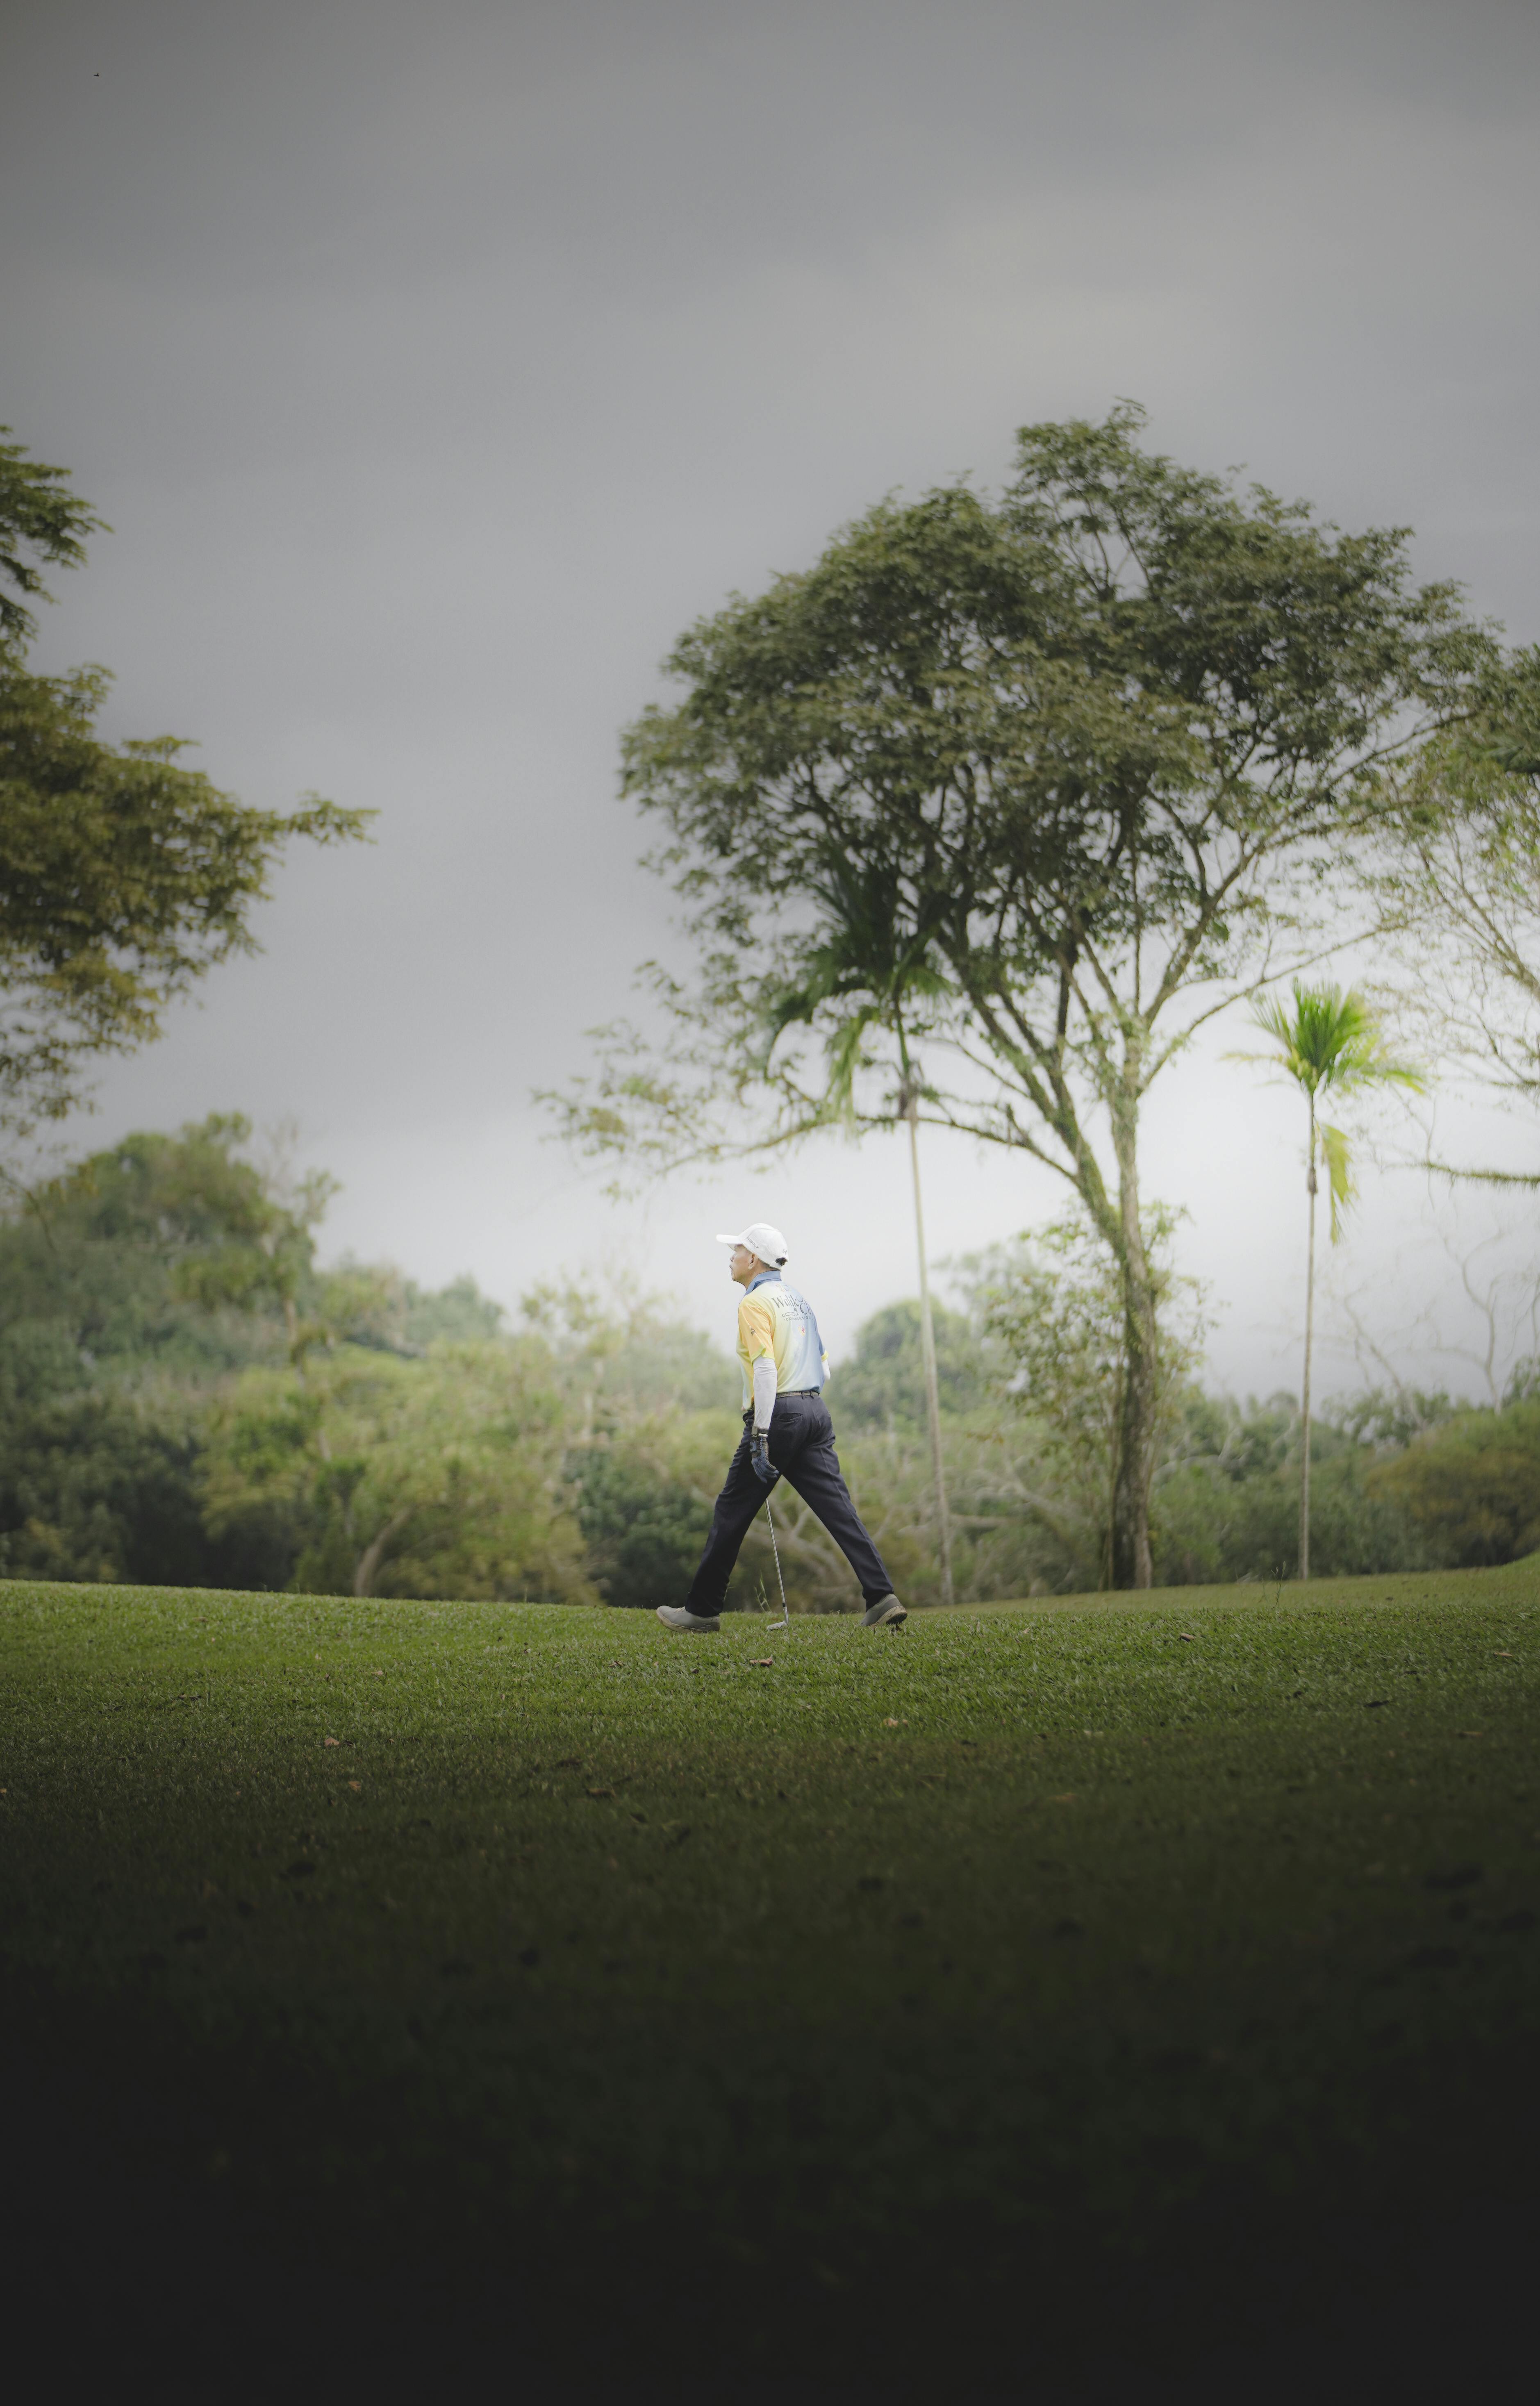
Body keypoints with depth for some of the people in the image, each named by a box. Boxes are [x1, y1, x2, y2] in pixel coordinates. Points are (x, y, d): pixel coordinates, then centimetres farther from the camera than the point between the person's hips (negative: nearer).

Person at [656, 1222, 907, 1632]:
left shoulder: (755, 1303, -7)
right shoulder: (799, 1300, 19)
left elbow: (766, 1368, -19)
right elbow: (823, 1369, 22)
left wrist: (760, 1437, -22)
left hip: (778, 1414, -8)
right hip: (816, 1411, 8)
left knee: (732, 1513, 3)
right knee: (839, 1509, 0)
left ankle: (702, 1609, 9)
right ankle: (882, 1600, -12)